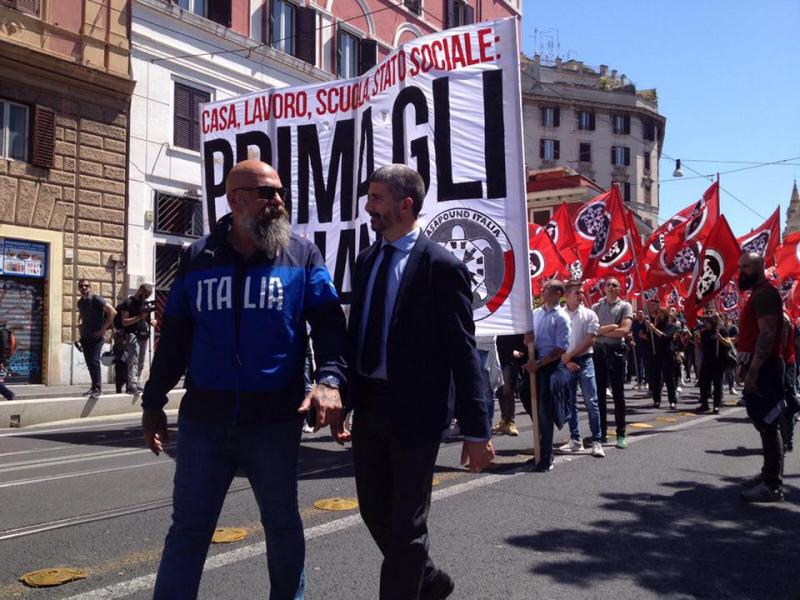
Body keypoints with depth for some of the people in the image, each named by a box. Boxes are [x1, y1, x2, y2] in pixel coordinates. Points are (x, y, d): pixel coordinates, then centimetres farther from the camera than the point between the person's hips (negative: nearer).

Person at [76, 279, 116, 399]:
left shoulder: (96, 299, -10)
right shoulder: (80, 302, 10)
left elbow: (113, 312, -17)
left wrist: (103, 329, -16)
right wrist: (80, 329, 16)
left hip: (97, 336, -7)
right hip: (85, 337, 7)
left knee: (94, 360, -14)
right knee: (89, 362, 8)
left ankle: (97, 388, -9)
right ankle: (94, 386, 17)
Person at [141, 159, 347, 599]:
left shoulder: (302, 255, 2)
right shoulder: (198, 258, 6)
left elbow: (329, 324, -6)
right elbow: (174, 336, 11)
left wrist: (329, 378, -23)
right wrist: (153, 401, 11)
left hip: (275, 420, -1)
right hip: (203, 419, 1)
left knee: (282, 524, 16)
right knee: (188, 529, 9)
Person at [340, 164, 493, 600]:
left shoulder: (442, 266, -11)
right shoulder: (366, 261, 10)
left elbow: (463, 353, -12)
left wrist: (476, 430, -12)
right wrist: (341, 401, 14)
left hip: (414, 412, -7)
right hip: (368, 406, 8)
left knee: (406, 525, 5)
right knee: (374, 513, 19)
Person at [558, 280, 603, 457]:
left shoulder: (589, 315, 1)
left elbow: (590, 340, -6)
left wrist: (570, 355, -11)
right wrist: (566, 361, -7)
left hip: (584, 361, -1)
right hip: (565, 363, 2)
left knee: (591, 402, -4)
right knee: (569, 403, 8)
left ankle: (596, 441, 0)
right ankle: (575, 440, 17)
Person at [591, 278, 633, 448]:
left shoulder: (625, 306, 2)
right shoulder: (596, 307, 10)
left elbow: (625, 330, -11)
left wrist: (601, 331, -5)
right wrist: (611, 327, -10)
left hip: (615, 351, -3)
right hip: (598, 351, 3)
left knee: (618, 393, 1)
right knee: (599, 393, 7)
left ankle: (621, 434, 6)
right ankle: (602, 432, 15)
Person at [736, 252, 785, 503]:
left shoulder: (765, 294, -13)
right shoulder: (757, 295, 20)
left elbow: (768, 334, -22)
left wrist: (753, 371, -25)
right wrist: (744, 365, 19)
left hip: (763, 368, -11)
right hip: (757, 367, 11)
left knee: (768, 425, -9)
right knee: (764, 423, 15)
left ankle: (773, 485, -6)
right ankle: (769, 474, 24)